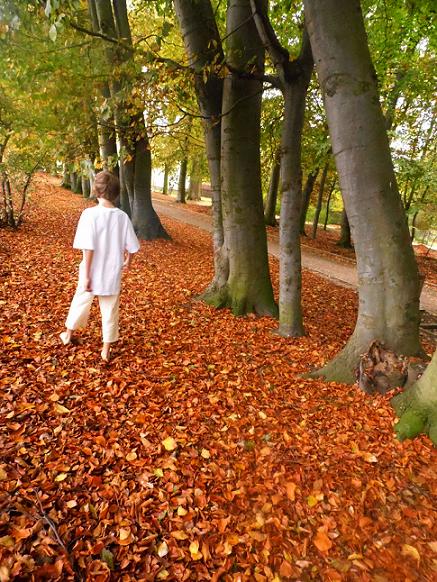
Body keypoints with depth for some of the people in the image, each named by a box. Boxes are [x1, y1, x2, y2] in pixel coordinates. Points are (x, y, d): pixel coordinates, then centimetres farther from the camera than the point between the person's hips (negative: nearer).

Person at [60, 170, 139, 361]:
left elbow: (88, 248, -19)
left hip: (92, 273, -1)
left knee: (80, 302, 21)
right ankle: (106, 349, 22)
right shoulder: (122, 216, -7)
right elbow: (131, 247, -2)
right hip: (112, 273, 1)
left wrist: (87, 275, -12)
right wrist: (128, 262, 19)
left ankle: (68, 335, 43)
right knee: (110, 311, 12)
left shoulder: (90, 214, -16)